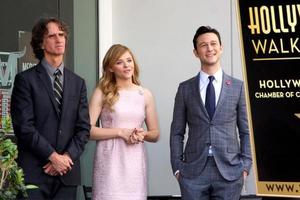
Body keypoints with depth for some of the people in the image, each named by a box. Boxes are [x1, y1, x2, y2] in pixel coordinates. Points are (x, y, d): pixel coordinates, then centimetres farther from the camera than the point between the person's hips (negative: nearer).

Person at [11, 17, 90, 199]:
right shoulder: (25, 79, -1)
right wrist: (53, 156, -12)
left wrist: (67, 156, -7)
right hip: (34, 172, -3)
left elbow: (84, 127, 7)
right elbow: (24, 126, -9)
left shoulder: (78, 83, 12)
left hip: (67, 171, 4)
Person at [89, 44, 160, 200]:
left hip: (135, 162, 3)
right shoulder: (102, 92, -2)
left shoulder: (145, 95, 7)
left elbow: (155, 134, 12)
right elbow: (87, 130, -8)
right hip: (110, 161, -3)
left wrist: (143, 134, -9)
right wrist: (120, 132, -13)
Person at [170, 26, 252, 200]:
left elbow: (246, 131, 5)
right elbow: (177, 132, 6)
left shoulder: (239, 87, 4)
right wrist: (177, 167, 0)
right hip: (193, 172, 0)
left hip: (229, 170, 0)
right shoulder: (185, 89, 5)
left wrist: (246, 166, -1)